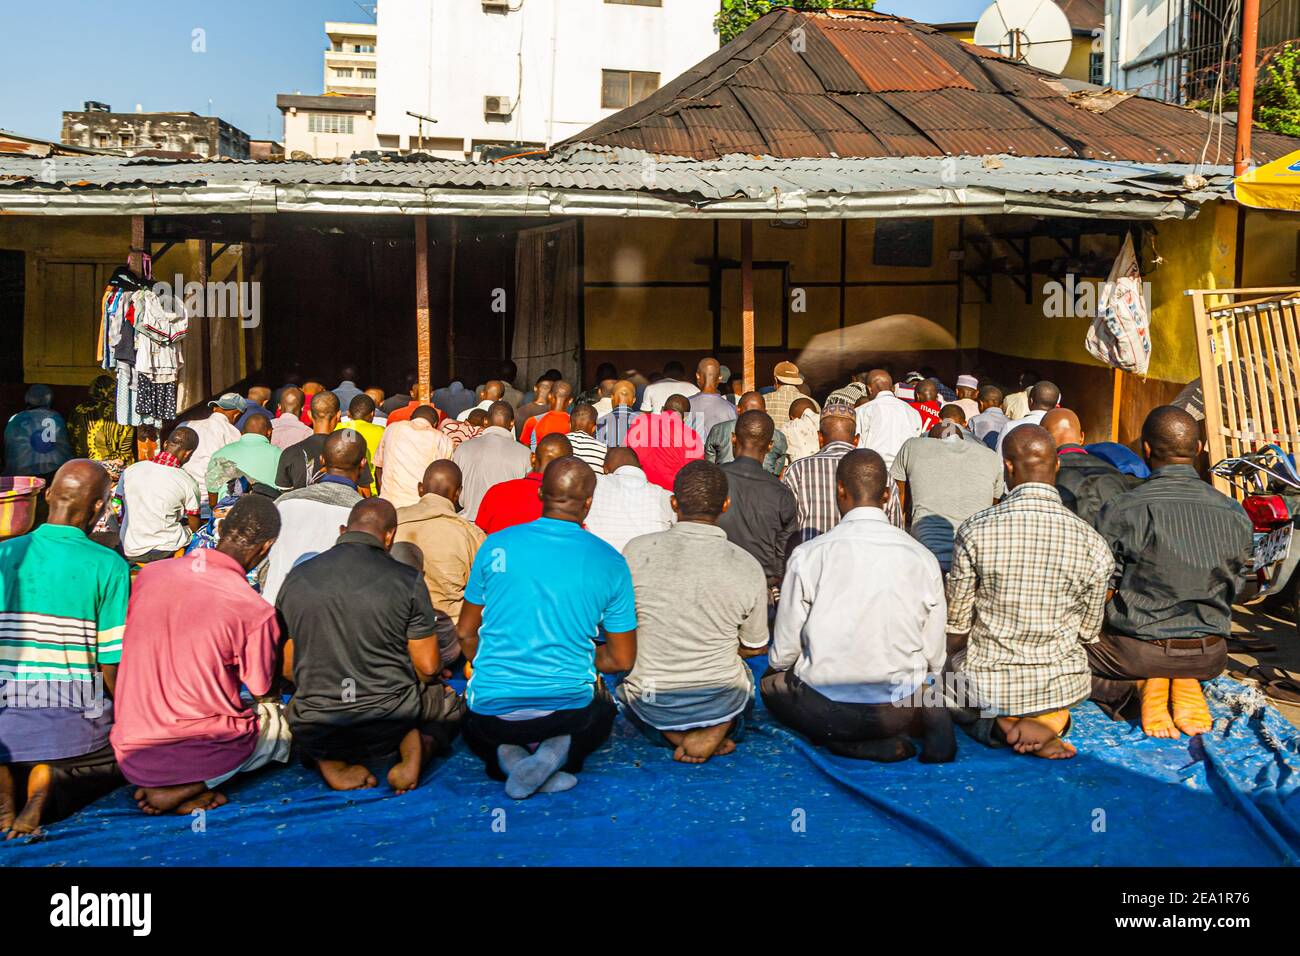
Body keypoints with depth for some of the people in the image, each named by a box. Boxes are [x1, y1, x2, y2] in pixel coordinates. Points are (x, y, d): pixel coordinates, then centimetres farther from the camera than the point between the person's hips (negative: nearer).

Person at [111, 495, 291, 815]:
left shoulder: (150, 574, -1)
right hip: (202, 749, -6)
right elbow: (265, 694, -2)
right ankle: (188, 788, -2)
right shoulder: (255, 611, -17)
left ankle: (154, 781, 5)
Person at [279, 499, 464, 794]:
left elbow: (287, 665, 8)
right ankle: (415, 748, -5)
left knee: (292, 706, 38)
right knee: (452, 704, 29)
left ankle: (330, 763, 5)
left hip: (315, 733, 2)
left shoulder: (296, 578, 1)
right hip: (391, 723, -2)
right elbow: (428, 667, -5)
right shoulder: (408, 580, -9)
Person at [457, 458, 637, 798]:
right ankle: (560, 749, 1)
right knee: (604, 710, 34)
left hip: (492, 706, 1)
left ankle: (505, 755, 1)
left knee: (474, 729, 37)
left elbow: (466, 633, 7)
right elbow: (622, 661, 1)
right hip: (569, 705, -1)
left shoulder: (496, 545, -4)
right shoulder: (610, 563, -6)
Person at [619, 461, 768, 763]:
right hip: (722, 702, 0)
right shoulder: (748, 568, -11)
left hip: (649, 705, 0)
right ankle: (715, 731, 3)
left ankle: (675, 734, 6)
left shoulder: (638, 550, -12)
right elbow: (755, 648, 3)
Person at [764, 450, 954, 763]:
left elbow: (784, 652, -5)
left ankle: (847, 743, 2)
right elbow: (935, 658, 1)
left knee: (770, 681, 27)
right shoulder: (923, 559, -5)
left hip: (825, 711, -3)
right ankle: (925, 721, 1)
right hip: (898, 709, 4)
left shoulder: (808, 555, -11)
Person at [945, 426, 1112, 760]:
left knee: (948, 684, 33)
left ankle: (1002, 724, 1)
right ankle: (1049, 719, 4)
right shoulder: (1092, 543, -10)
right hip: (1062, 687, 2)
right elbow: (1088, 632, 1)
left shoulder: (975, 530, -15)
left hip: (987, 686, -1)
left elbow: (957, 625, -6)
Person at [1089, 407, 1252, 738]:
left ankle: (1142, 685, -3)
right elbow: (1233, 588, 8)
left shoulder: (1121, 512, -17)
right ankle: (1187, 685, 4)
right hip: (1209, 657, 4)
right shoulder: (1236, 516, -4)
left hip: (1138, 649, -4)